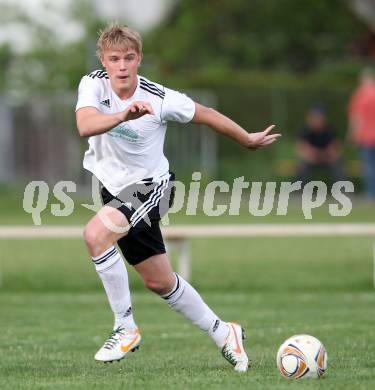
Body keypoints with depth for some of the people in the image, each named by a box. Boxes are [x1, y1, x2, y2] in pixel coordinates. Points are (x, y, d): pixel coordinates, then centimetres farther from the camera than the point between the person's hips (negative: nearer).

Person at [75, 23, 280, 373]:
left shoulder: (160, 99, -19)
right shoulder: (93, 85, -14)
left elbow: (205, 115, -1)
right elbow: (85, 126, -34)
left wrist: (248, 140, 10)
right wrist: (123, 115, -52)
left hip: (150, 186, -5)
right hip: (116, 188, 5)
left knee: (95, 234, -31)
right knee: (159, 282, 14)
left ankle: (125, 329, -20)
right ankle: (223, 334, 33)